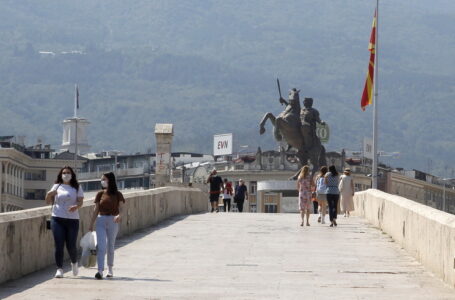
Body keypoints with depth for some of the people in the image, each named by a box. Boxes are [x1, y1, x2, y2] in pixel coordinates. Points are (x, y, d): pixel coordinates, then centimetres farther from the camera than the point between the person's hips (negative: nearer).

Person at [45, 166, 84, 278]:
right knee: (59, 245, -6)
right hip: (57, 219, 1)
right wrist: (49, 194, -12)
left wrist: (76, 206, -25)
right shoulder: (56, 186, 10)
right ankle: (59, 269, -2)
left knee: (71, 245, 0)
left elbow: (80, 201, -2)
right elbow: (48, 201, 10)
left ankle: (74, 263, 29)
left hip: (72, 219, -1)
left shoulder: (77, 187, 7)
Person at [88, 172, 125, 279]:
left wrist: (119, 215, -32)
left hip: (113, 221, -1)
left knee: (110, 246, 10)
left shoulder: (117, 195, 1)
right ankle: (100, 271, -19)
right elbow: (96, 210, 8)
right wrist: (91, 225, 7)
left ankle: (110, 269, 25)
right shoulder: (100, 194, 6)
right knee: (101, 246, -11)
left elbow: (121, 207, -9)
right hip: (101, 221, 1)